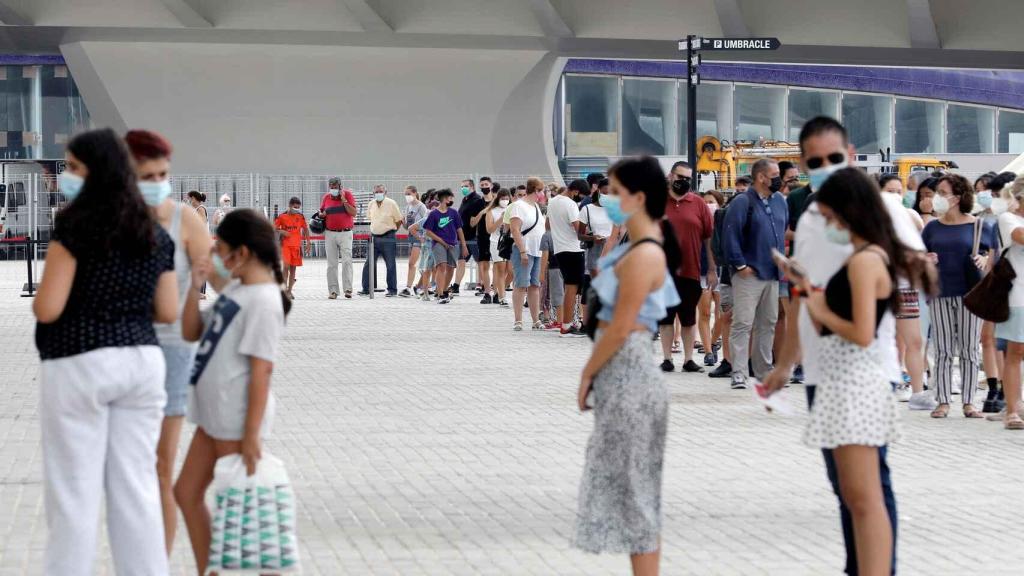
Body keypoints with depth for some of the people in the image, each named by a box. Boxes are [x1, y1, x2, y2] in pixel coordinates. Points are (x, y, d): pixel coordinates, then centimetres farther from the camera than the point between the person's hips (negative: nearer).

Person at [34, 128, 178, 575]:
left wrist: (37, 300, 8)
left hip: (79, 365, -6)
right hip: (142, 361, 6)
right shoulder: (156, 234, 9)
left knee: (74, 492, 1)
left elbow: (47, 309, -14)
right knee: (137, 487, 9)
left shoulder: (75, 225, -10)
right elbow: (168, 312, 11)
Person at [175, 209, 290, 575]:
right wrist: (194, 288, 4)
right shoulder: (234, 289, 11)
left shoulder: (263, 301, -18)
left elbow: (261, 370, -20)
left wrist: (251, 435, -22)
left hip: (237, 421, -10)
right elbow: (191, 333, 18)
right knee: (187, 492, 14)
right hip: (214, 416, 10)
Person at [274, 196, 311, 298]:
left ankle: (289, 291, 13)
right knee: (286, 266, -16)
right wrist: (281, 231, -14)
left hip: (297, 246, 3)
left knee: (293, 268, 5)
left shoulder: (301, 217, 6)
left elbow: (306, 230, 15)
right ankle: (284, 289, -15)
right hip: (285, 245, -3)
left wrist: (307, 244, 11)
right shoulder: (282, 217, -1)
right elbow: (274, 228, 5)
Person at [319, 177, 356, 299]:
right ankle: (333, 291, 7)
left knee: (347, 261, -13)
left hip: (345, 233, -3)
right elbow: (321, 213, 23)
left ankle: (348, 289, -16)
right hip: (330, 234, 3)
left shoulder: (348, 195, -1)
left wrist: (344, 200, -14)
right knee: (331, 264, 4)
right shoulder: (326, 198, 8)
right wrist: (321, 215, -1)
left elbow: (353, 213, -8)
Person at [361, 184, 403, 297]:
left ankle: (392, 290, 7)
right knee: (369, 265, 2)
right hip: (374, 238, 5)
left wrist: (391, 230, 4)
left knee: (390, 266, 0)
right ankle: (366, 289, 8)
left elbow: (398, 221, -1)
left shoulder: (391, 204, -7)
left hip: (388, 238, -5)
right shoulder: (372, 204, 8)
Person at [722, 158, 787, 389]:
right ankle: (738, 372, -8)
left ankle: (764, 370, 20)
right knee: (743, 323, -9)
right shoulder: (743, 203, -9)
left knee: (768, 323, 12)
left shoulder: (779, 201, 12)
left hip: (772, 274, 7)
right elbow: (731, 235, -13)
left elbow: (786, 229, 24)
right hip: (749, 274, -7)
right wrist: (740, 265, -16)